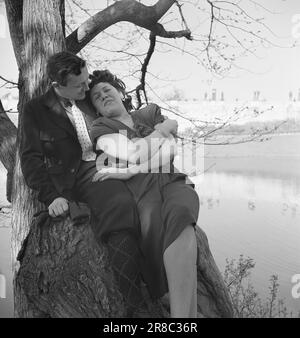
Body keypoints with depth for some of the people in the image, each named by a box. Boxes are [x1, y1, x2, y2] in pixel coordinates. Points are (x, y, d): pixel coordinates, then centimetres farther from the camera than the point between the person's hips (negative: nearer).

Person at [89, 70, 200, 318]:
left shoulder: (151, 113, 27)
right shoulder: (101, 129, 21)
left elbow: (170, 151, 8)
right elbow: (133, 152, 0)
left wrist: (130, 171, -2)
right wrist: (161, 130, 15)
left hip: (172, 180, 2)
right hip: (139, 187, -1)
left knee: (179, 214, -36)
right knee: (152, 226, -38)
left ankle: (180, 312, -46)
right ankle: (187, 310, -42)